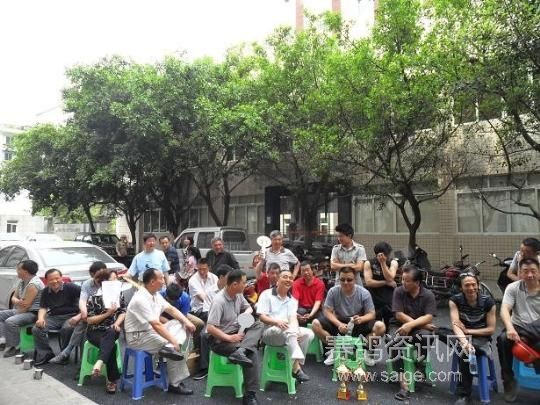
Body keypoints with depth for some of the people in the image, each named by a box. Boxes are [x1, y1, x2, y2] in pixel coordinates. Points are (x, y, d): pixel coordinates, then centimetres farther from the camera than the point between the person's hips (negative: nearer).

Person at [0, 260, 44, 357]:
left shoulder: (33, 284, -23)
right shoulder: (21, 281, 9)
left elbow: (26, 305, -23)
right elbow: (13, 298, 10)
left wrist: (17, 313, -6)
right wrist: (17, 301, -14)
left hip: (34, 313, -11)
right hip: (22, 310, 11)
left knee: (10, 322, -29)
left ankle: (12, 347, -12)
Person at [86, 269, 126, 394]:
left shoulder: (119, 294, 5)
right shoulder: (94, 298, -7)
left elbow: (123, 312, 6)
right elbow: (89, 320, -9)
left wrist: (117, 323, -14)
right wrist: (108, 313, -18)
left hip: (112, 331, 2)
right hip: (95, 332, -2)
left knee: (111, 333, -36)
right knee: (111, 346, -32)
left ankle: (99, 363, -47)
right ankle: (113, 379, -27)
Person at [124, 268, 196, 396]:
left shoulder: (155, 294, 3)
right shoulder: (141, 299, -25)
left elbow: (171, 309, 8)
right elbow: (156, 325, -29)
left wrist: (186, 322, -6)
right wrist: (174, 341, -29)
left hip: (151, 331, 9)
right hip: (138, 337, -9)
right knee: (175, 347, -19)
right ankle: (175, 385, -3)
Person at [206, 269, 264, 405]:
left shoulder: (238, 294, 0)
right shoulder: (219, 301, -24)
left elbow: (248, 307, 18)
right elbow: (210, 328, -27)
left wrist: (247, 313, -5)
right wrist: (229, 338, -27)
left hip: (236, 331, 8)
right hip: (220, 339, -8)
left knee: (258, 325, -16)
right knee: (252, 352, -25)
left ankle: (240, 352, -36)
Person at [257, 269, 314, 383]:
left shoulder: (293, 300, 17)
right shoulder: (267, 294, 1)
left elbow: (293, 318, 1)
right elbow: (261, 316, -8)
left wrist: (295, 330, -21)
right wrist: (276, 322, -27)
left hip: (288, 332, 6)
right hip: (269, 331, -5)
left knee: (309, 333, -18)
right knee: (289, 331, -35)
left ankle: (298, 364, -12)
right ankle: (296, 368, -37)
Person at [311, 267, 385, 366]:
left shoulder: (364, 293, -12)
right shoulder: (333, 291, -11)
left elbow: (371, 314, -10)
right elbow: (327, 311, -11)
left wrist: (361, 319, -34)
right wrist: (338, 324, -29)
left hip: (358, 324, 0)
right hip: (338, 322, 1)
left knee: (380, 326, -27)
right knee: (316, 324, -23)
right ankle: (334, 349, -2)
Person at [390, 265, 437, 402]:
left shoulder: (428, 295, -6)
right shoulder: (399, 291, -5)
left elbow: (428, 317, -15)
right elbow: (399, 315, -9)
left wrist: (410, 325, -28)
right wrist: (422, 323, -12)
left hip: (420, 329, -1)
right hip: (402, 327, 1)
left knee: (425, 336, -35)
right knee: (393, 346, -29)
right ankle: (404, 384, -27)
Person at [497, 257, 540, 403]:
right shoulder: (513, 288, 2)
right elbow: (504, 310, -9)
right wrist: (510, 328, -29)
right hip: (518, 328, 1)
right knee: (503, 339, -30)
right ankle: (509, 382, -13)